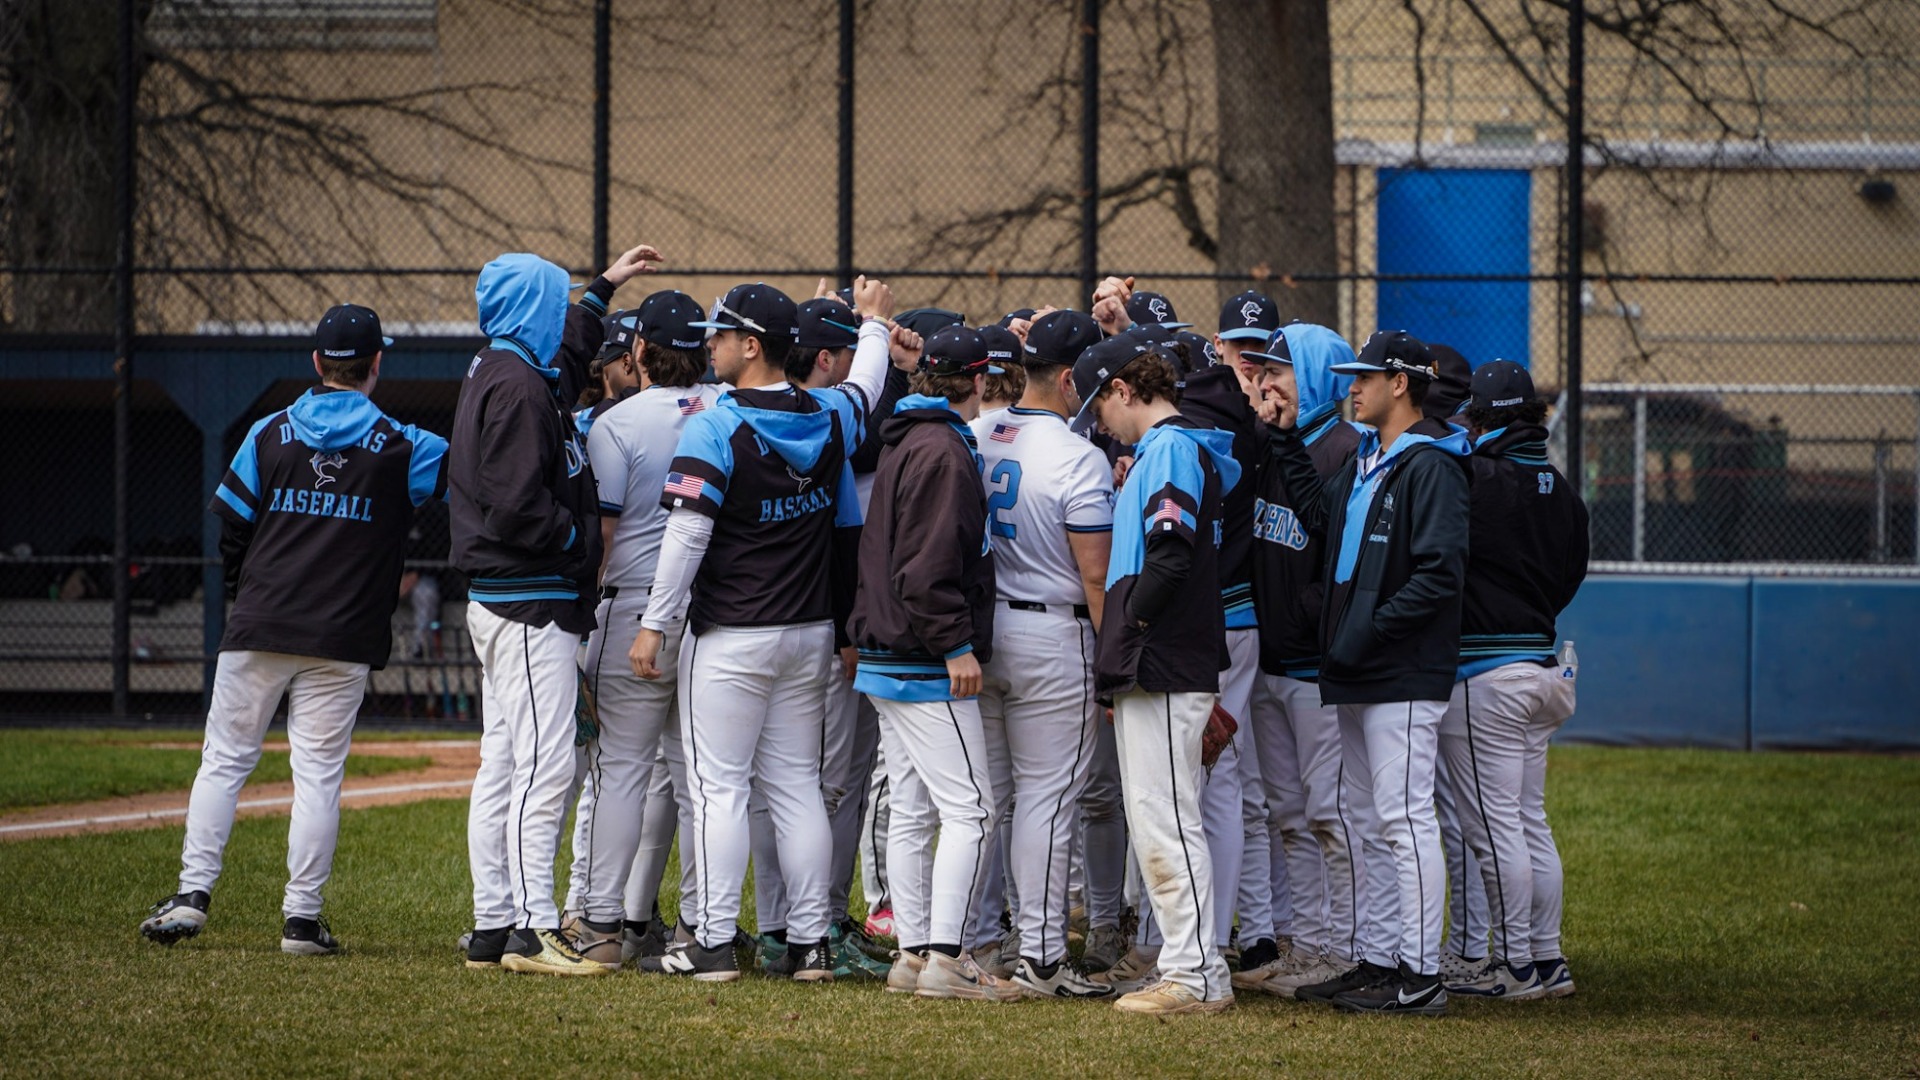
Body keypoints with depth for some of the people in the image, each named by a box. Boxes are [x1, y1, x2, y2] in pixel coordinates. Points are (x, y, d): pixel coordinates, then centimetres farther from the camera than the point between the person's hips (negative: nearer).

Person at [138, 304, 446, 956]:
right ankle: (302, 917, -1)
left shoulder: (269, 433, 4)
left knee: (224, 760, 7)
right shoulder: (399, 447, -2)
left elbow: (231, 528, 5)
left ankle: (192, 894, 0)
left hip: (258, 631, 1)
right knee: (318, 772, 2)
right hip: (341, 637, -1)